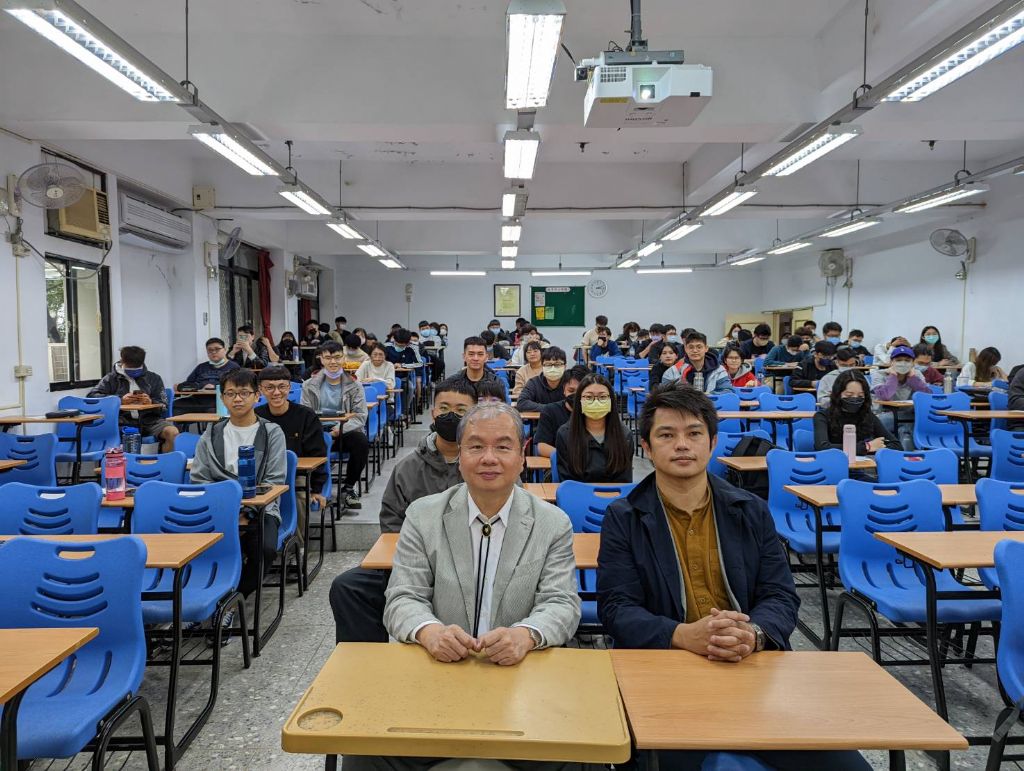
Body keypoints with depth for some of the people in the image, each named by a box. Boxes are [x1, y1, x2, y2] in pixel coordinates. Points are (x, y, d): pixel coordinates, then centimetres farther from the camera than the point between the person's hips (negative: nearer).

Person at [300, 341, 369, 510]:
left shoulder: (354, 385, 5)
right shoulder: (310, 385, 8)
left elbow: (360, 416, -4)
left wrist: (341, 429, -22)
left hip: (345, 431, 0)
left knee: (362, 442, -32)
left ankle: (348, 487, -10)